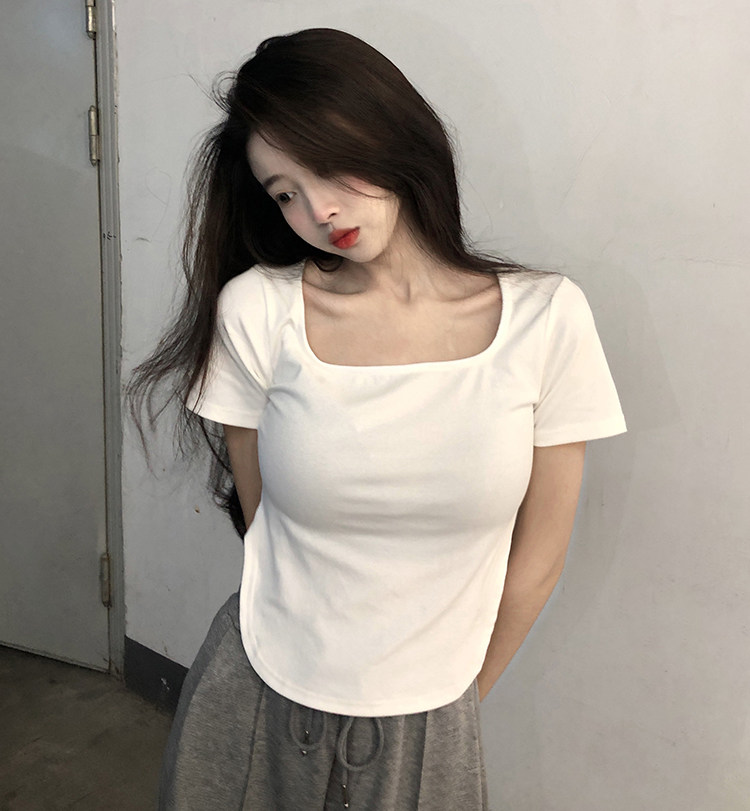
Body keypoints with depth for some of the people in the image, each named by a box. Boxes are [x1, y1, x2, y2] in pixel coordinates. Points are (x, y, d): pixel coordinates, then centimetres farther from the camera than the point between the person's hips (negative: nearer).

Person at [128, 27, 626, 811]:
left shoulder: (545, 317, -12)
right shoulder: (255, 311, -13)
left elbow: (537, 558, -4)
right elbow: (262, 521, -3)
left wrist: (459, 689, 7)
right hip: (256, 705, 1)